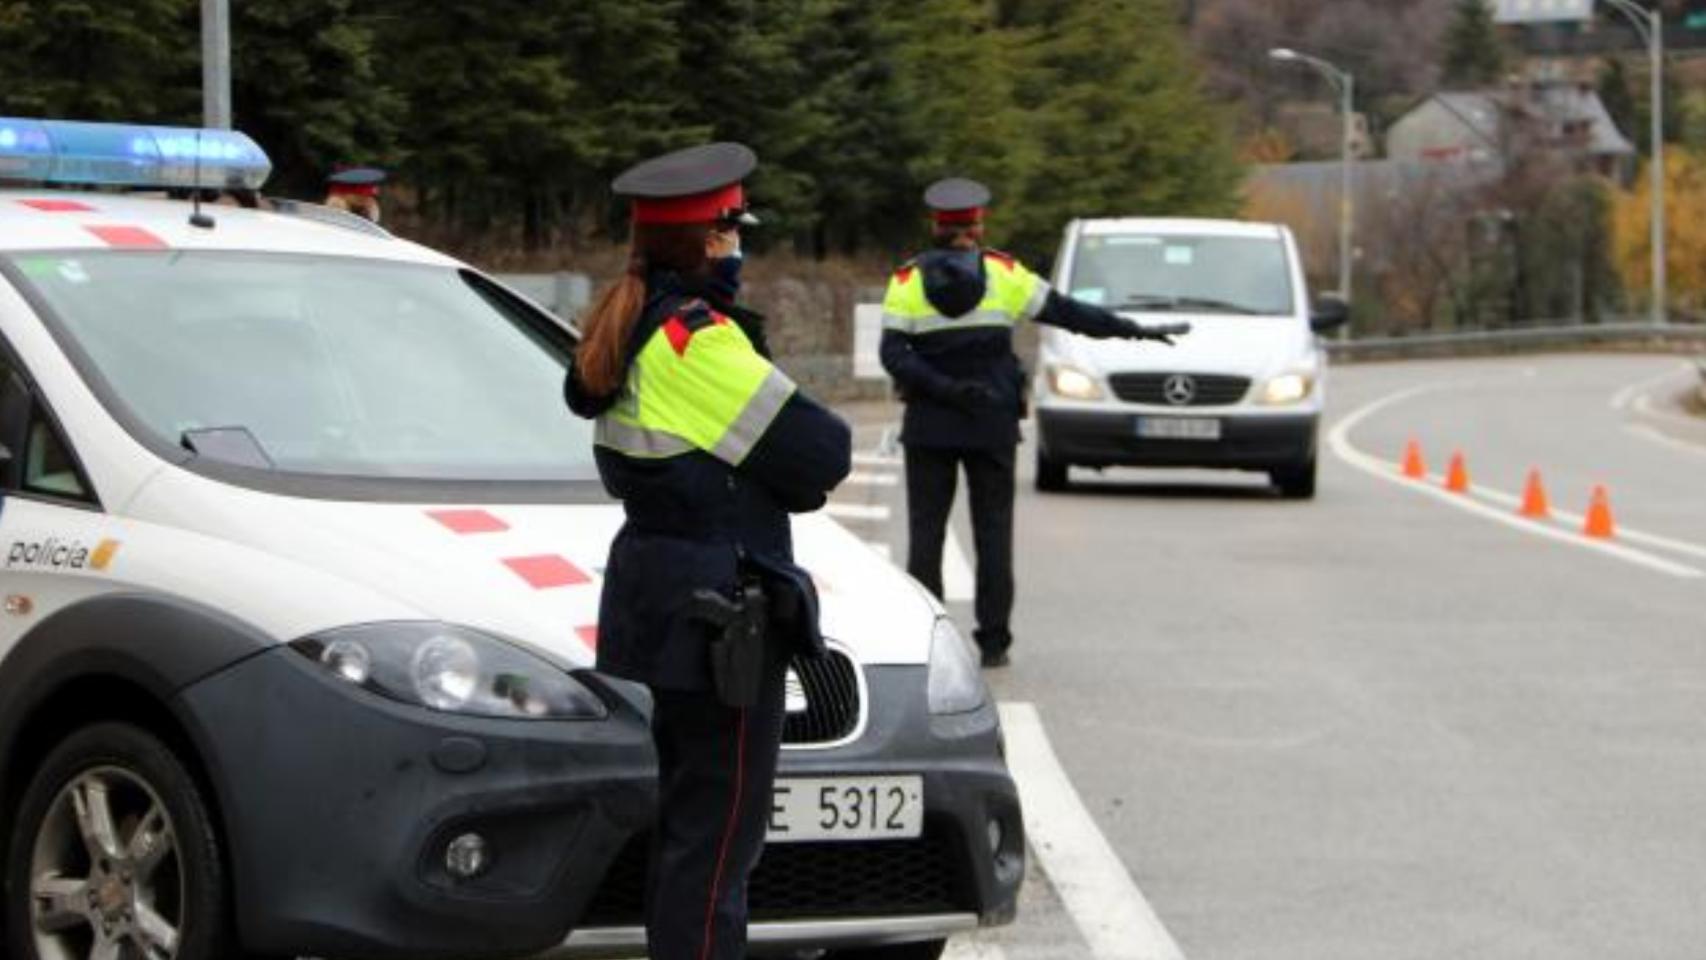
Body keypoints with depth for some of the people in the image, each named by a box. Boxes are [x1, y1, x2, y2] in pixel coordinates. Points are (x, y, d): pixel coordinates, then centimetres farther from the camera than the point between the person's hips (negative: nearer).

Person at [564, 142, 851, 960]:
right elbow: (818, 454, -18)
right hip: (719, 617, -10)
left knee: (685, 825, 19)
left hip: (661, 601, 10)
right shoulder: (698, 339, -18)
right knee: (719, 838, -7)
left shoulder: (630, 332, 12)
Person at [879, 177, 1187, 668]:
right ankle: (993, 641, 3)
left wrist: (940, 387, -15)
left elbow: (894, 354, -9)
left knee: (925, 532, 4)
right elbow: (1066, 312, 3)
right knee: (993, 532, 5)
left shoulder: (907, 281, 2)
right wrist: (1133, 330, 9)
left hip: (929, 425, 0)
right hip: (992, 424, 0)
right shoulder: (1002, 273, 1)